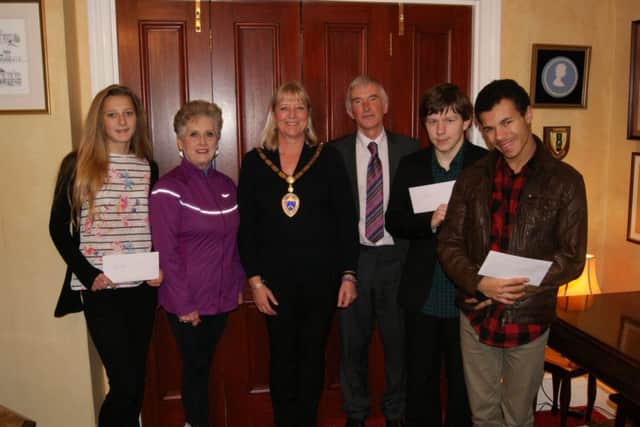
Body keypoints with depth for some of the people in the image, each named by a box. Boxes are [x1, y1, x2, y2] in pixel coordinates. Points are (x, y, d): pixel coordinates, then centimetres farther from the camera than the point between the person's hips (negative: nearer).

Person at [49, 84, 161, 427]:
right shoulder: (78, 164, -2)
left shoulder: (148, 167, 8)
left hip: (142, 286, 4)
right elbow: (58, 227, -1)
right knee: (125, 382, -6)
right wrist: (88, 275, -10)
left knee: (136, 378, 14)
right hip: (100, 289, -3)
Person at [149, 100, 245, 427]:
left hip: (222, 297, 5)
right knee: (196, 367, 9)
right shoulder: (168, 189, -13)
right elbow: (166, 252, -15)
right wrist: (184, 304, -15)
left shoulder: (226, 185, 6)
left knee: (203, 365, 17)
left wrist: (238, 284, 9)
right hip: (188, 302, -5)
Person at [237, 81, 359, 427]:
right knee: (282, 355, 11)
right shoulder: (254, 161, 2)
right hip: (276, 278, 0)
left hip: (321, 275, 0)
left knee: (313, 353, 12)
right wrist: (255, 280, -3)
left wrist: (348, 274, -4)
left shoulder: (328, 157, 1)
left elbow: (346, 219, -1)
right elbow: (246, 227, 2)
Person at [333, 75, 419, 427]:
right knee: (352, 341, 13)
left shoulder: (408, 149, 1)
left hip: (396, 257, 0)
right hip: (352, 257, 0)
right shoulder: (335, 152, 1)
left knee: (398, 340, 11)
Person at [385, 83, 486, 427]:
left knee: (464, 383, 14)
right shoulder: (410, 166, 3)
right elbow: (394, 223, 1)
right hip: (422, 293, 3)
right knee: (419, 379, 18)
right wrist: (430, 222, -17)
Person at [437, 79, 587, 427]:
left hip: (529, 320, -2)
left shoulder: (565, 181, -6)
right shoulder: (472, 178, 2)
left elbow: (572, 258, -7)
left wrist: (510, 288, -15)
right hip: (476, 317, 2)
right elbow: (449, 243, 1)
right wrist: (479, 283, -18)